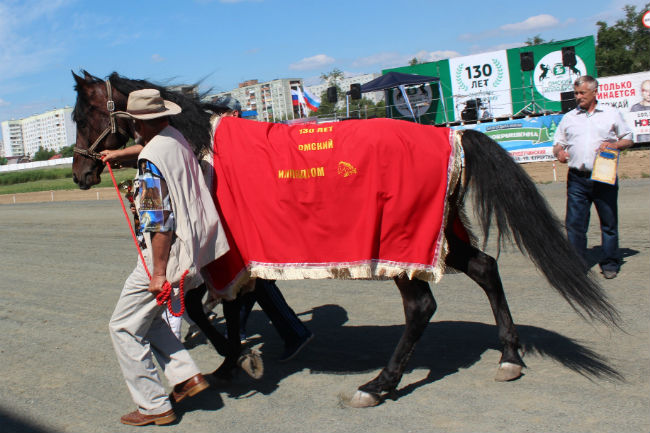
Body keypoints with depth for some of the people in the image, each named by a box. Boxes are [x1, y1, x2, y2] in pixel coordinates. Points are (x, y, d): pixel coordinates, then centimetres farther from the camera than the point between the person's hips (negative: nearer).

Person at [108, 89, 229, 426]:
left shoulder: (150, 159, -21)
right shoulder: (178, 140, 4)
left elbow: (160, 221, -25)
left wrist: (159, 273, -22)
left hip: (164, 254, -9)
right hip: (192, 244, 9)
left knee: (124, 327, 5)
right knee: (146, 317, 25)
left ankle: (154, 407, 11)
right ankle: (187, 376, 21)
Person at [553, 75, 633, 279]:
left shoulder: (611, 114, 9)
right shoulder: (569, 117, 14)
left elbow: (628, 139, 12)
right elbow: (558, 143, 16)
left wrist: (613, 144, -9)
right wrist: (559, 152, -7)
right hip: (577, 179, 2)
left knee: (609, 223, 4)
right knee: (574, 223, -1)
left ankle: (610, 264, 16)